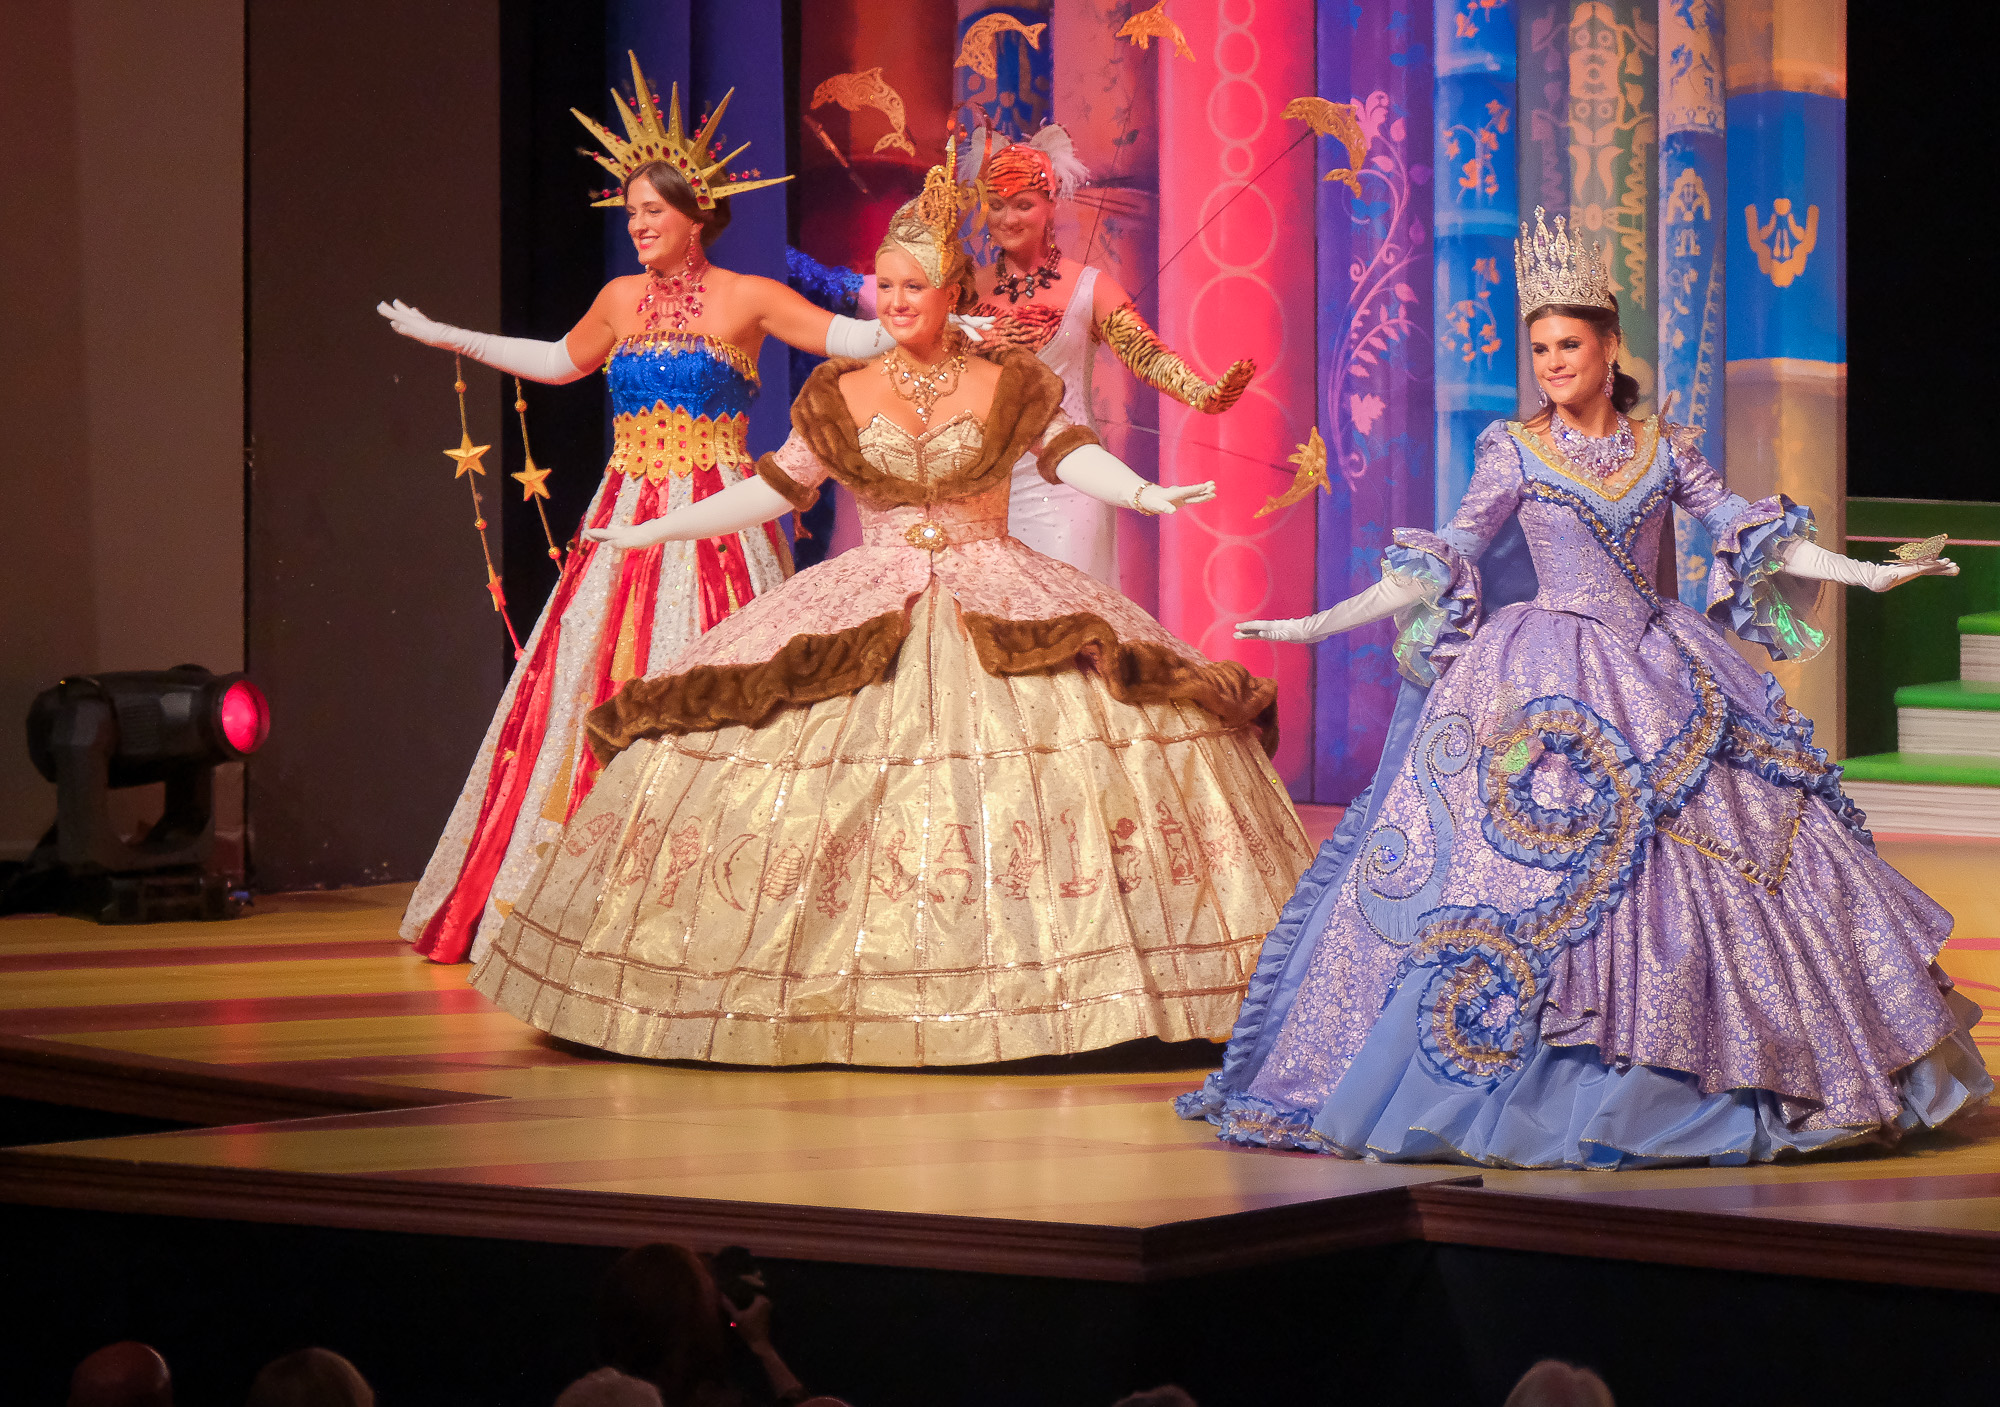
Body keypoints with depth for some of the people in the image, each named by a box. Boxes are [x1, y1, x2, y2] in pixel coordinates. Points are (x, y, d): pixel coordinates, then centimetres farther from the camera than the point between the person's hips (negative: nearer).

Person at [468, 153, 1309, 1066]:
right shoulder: (841, 396, 8)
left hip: (996, 600, -1)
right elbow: (775, 487, 12)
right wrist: (653, 532, 9)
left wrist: (1147, 495, -25)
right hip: (864, 609, 2)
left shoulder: (1009, 385, 4)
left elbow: (1073, 454, -5)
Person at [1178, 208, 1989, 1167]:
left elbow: (1746, 533, 11)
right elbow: (1440, 566, 0)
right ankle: (1521, 1093, -3)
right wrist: (1323, 624, -7)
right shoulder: (1515, 453, -1)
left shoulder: (1664, 450, 6)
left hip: (1662, 675, 3)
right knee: (1531, 866, -10)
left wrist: (1869, 574, 7)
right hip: (1547, 685, -3)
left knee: (1718, 863, 1)